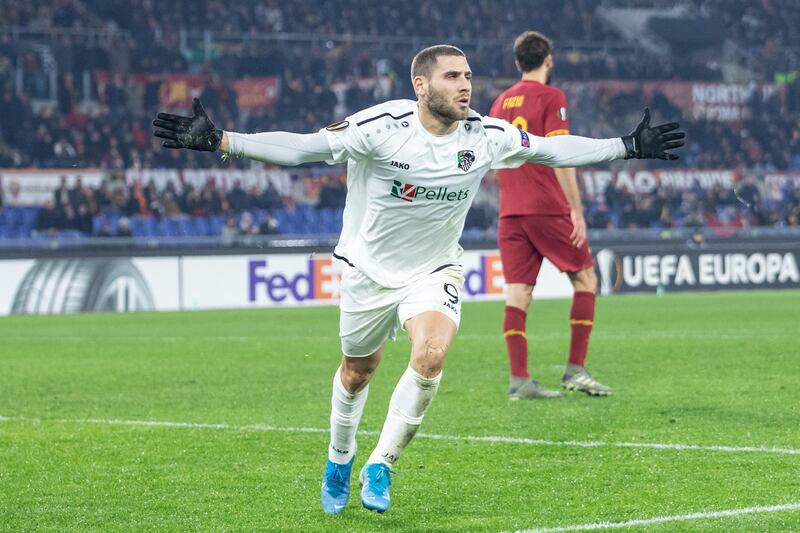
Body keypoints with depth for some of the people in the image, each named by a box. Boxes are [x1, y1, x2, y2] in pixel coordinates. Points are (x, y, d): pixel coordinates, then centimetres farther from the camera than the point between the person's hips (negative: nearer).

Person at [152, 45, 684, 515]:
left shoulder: (486, 137, -14)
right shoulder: (381, 127, -25)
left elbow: (552, 148, 0)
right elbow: (301, 147, -26)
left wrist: (628, 147, -1)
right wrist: (217, 140, -35)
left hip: (435, 270, 1)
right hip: (370, 268, -1)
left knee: (431, 355, -24)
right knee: (358, 371, 13)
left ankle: (381, 465, -6)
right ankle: (340, 461, 43)